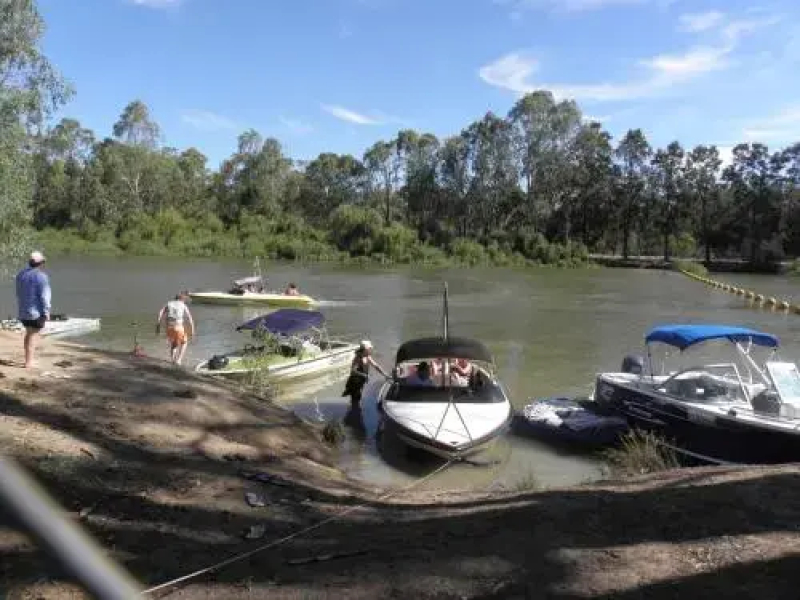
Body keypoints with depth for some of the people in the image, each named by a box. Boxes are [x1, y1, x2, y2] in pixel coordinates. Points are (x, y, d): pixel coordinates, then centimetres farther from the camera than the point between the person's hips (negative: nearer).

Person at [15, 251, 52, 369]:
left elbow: (19, 293, 13)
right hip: (36, 312, -7)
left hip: (22, 311, 8)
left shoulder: (21, 274, 8)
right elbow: (44, 296, -17)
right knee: (33, 336, -2)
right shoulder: (41, 277, -16)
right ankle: (28, 362, -2)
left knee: (29, 334, 21)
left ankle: (29, 358, 27)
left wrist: (22, 307, 19)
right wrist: (46, 312, -12)